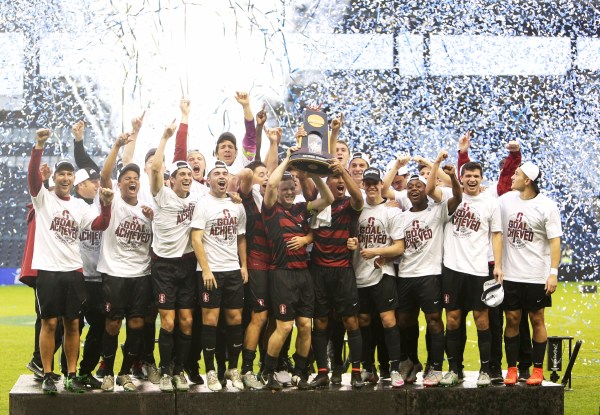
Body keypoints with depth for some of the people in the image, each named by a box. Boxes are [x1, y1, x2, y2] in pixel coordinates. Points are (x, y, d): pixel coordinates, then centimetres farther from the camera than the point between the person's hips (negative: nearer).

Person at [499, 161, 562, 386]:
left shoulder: (546, 206, -7)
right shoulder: (506, 200, 3)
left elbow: (555, 241, -7)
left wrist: (553, 273, -15)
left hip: (536, 275, -3)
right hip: (510, 273, 3)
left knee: (537, 320, 4)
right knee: (512, 319, 6)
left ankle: (538, 369, 12)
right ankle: (511, 368, 13)